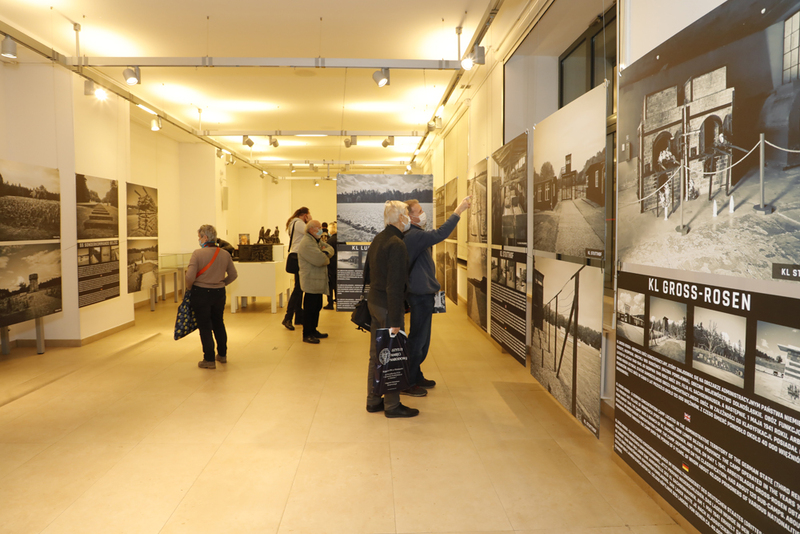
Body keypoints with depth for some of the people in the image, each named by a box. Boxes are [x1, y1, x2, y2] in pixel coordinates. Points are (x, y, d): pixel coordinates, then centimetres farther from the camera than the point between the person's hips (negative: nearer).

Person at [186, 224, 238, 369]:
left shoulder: (198, 253, -16)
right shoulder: (225, 254, -2)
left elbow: (190, 277, -19)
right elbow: (233, 275, 5)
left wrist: (189, 287, 2)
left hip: (201, 293, -4)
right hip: (219, 293, 5)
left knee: (205, 326, 5)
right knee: (218, 323, 20)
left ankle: (209, 360, 10)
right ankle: (222, 355, 30)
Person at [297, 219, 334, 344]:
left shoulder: (318, 240, 18)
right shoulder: (306, 243, -17)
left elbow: (330, 249, 12)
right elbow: (320, 260, -25)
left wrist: (326, 252, -10)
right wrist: (326, 258, -3)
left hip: (319, 282, 10)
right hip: (311, 281, -10)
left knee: (317, 307, 16)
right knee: (309, 309, -4)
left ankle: (313, 331, 27)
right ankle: (307, 335, 3)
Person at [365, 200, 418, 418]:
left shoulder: (378, 239, 10)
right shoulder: (396, 244, -19)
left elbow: (367, 275, 19)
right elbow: (395, 285, -22)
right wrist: (395, 320, -21)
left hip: (374, 301, 9)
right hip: (388, 305, -9)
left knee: (376, 355, 16)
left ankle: (373, 401, 27)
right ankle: (392, 405, 13)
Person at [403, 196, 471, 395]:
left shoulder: (415, 235, 14)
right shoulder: (413, 235, -20)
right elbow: (439, 234, -33)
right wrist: (458, 211, -28)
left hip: (422, 292, 11)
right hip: (421, 295, -11)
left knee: (421, 339, 17)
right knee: (418, 339, -3)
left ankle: (415, 376, 29)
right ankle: (407, 383, 6)